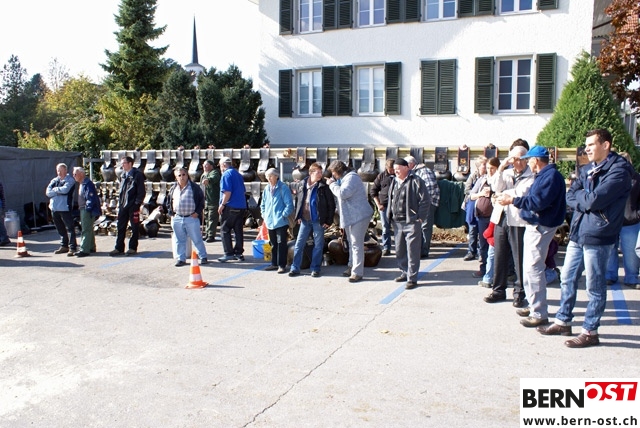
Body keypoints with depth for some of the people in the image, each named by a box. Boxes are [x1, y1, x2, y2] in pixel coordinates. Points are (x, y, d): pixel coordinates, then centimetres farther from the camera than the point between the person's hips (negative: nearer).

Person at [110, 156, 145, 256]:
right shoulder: (123, 175, 15)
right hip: (123, 205, 7)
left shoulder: (137, 175, -8)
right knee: (120, 227, 8)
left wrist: (137, 203, -16)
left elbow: (141, 191, -11)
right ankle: (119, 248, 14)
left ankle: (133, 248, 11)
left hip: (133, 206, -7)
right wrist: (119, 202, 13)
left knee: (135, 227, 3)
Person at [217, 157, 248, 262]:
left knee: (225, 230, -1)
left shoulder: (226, 175, -9)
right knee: (238, 230, 10)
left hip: (230, 207, -8)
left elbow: (227, 192, -19)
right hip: (241, 206, 8)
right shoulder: (238, 174, 17)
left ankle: (229, 253, -4)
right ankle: (239, 253, 14)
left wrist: (222, 204, -13)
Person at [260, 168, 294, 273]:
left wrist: (284, 215, -14)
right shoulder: (267, 189, 10)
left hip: (281, 222, -6)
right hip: (270, 222, 6)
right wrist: (264, 214, 11)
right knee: (273, 244, 14)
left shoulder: (283, 188, -9)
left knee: (281, 244, -3)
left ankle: (282, 265, 2)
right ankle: (274, 264, 24)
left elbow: (289, 204, -11)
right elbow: (263, 204, 22)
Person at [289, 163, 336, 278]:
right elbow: (297, 200, 14)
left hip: (318, 220, -3)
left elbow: (331, 204, -6)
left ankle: (315, 268, 16)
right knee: (299, 244, 6)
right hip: (305, 220, 3)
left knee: (318, 245, 4)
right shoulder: (302, 184, 3)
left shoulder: (324, 186, -8)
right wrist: (298, 216, 8)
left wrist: (329, 221, -8)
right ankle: (295, 268, 15)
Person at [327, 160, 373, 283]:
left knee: (357, 244, -10)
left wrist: (332, 184, -14)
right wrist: (333, 183, 6)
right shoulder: (344, 178, 16)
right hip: (350, 216, 11)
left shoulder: (351, 177, -17)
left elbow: (342, 193, -28)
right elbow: (340, 193, 20)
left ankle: (358, 272, -8)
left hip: (359, 216, -11)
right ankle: (353, 267, 31)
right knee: (351, 242, 19)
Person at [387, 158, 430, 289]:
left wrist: (420, 218, -12)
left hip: (411, 222, -7)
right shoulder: (394, 182, 14)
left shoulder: (416, 181, -9)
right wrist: (390, 216, 14)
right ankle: (404, 272, 30)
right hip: (397, 222, 7)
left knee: (412, 251, -3)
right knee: (399, 250, 14)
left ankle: (412, 278, 3)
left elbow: (425, 200, -11)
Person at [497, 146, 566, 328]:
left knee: (533, 268, -10)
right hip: (534, 225, 11)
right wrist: (514, 200, 9)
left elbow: (538, 202, -25)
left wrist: (513, 200, -20)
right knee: (529, 267, 17)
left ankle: (540, 314, -5)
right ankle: (534, 305, 28)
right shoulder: (543, 175, 16)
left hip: (540, 228, -11)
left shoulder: (551, 176, -17)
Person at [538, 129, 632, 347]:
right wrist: (587, 199, -12)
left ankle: (590, 331, 14)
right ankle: (563, 321, 29)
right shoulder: (586, 170, 15)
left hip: (597, 236, -8)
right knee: (567, 280, 15)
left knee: (595, 287, 3)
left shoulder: (619, 170, -11)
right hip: (577, 233, 8)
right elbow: (570, 197, 6)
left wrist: (580, 196, -2)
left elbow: (595, 200, -21)